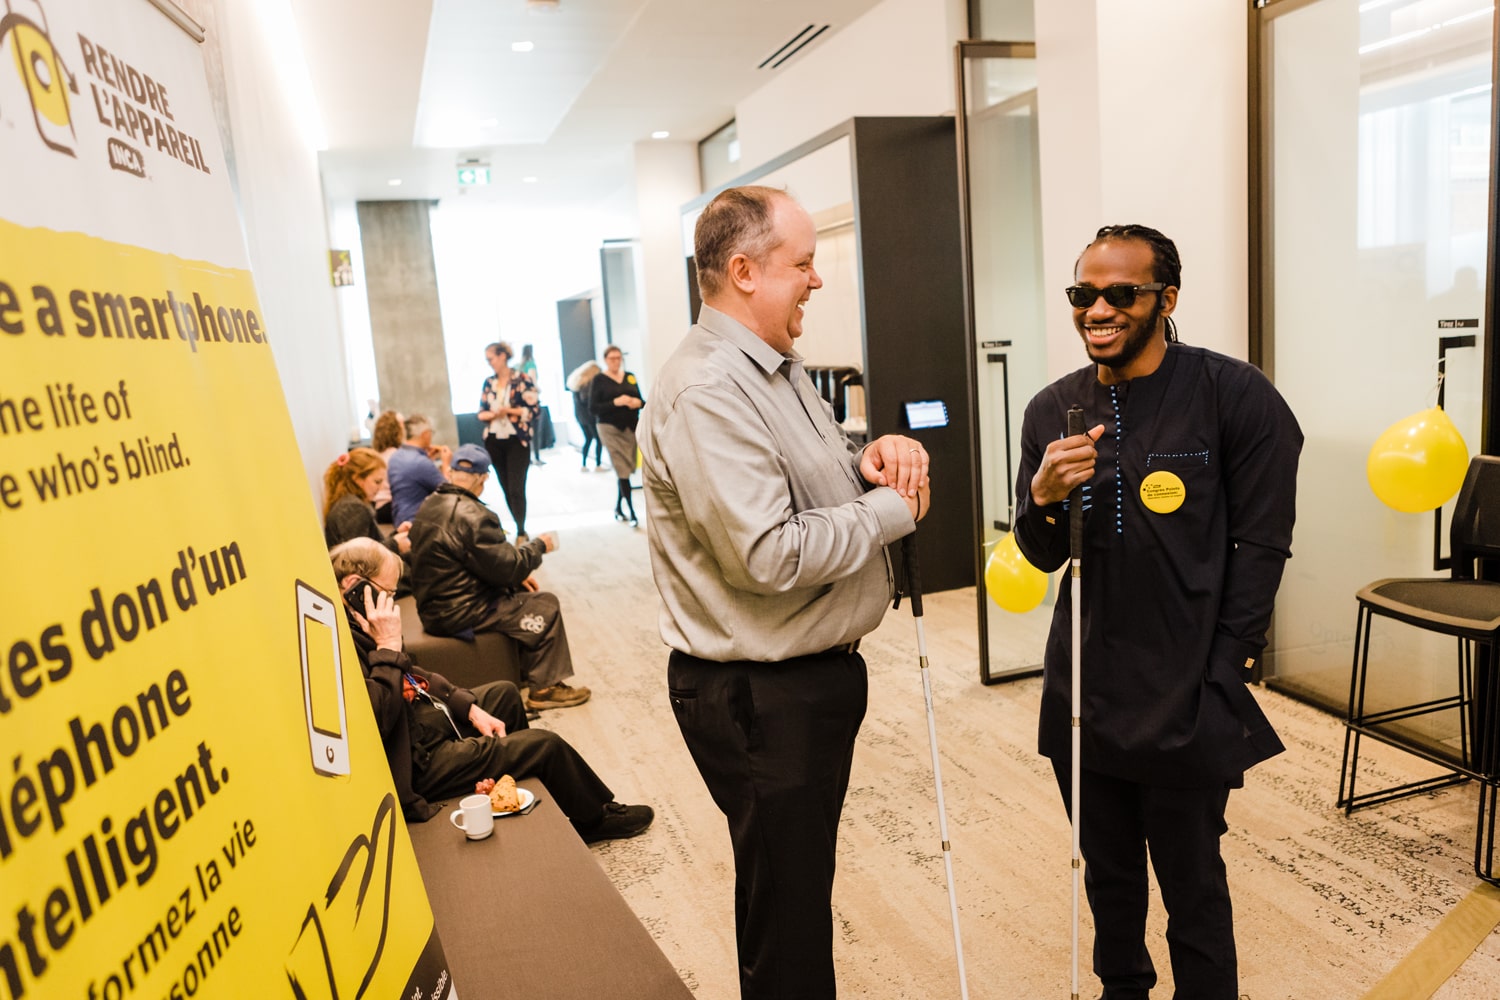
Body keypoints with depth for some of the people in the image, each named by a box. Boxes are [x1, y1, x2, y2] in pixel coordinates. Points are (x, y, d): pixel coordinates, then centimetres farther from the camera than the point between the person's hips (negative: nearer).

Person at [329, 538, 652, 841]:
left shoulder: (356, 626, 2)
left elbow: (413, 675, 12)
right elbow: (377, 718, -38)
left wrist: (470, 708, 5)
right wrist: (387, 645, -32)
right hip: (416, 762, -11)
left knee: (504, 693, 28)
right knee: (546, 745, -5)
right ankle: (598, 818, 23)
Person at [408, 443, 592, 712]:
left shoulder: (429, 505, 7)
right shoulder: (471, 516, -24)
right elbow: (506, 567, -21)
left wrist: (517, 576, 10)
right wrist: (539, 545, -4)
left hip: (433, 606, 10)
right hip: (459, 614, -10)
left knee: (520, 592, 22)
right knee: (546, 606, 0)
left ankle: (527, 669, 30)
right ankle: (545, 688, 9)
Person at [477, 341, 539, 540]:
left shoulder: (522, 379, -6)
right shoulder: (489, 382, 10)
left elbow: (533, 410, -10)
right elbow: (481, 413, 10)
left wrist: (508, 410, -16)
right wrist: (491, 414, -11)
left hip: (517, 441, -5)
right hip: (494, 442, 5)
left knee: (516, 488, -8)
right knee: (506, 489, 9)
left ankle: (521, 531, 0)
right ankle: (520, 529, 19)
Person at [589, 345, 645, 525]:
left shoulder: (630, 377, 12)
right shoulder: (599, 380, -1)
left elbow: (641, 400, 14)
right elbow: (593, 407, -7)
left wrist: (638, 402, -10)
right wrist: (615, 403, -19)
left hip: (631, 427, 4)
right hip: (611, 428, -4)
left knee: (626, 469, 7)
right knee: (623, 470, -9)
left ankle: (618, 508, 21)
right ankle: (631, 512, -8)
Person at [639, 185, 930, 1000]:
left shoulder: (777, 368, 10)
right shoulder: (707, 392, -24)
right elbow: (768, 554, -30)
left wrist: (870, 459, -1)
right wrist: (891, 510, -17)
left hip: (816, 673, 10)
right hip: (759, 696, -10)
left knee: (805, 882, 27)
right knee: (785, 909, 9)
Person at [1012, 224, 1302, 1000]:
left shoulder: (1234, 396, -9)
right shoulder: (1052, 410, 4)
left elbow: (1261, 545, -7)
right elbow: (1042, 557, 6)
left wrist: (1221, 673, -10)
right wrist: (1045, 495, -15)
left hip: (1187, 700, -4)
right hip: (1083, 693, 4)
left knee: (1192, 888, 10)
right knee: (1107, 872, 21)